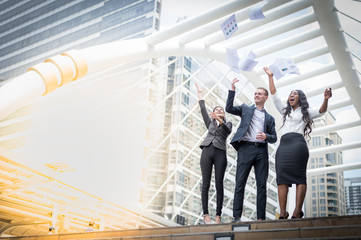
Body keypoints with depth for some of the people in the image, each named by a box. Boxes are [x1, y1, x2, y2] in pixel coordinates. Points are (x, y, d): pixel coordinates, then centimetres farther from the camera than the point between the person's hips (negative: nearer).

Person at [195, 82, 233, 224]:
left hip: (220, 153, -2)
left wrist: (220, 120, -19)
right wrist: (200, 93, 25)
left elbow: (228, 131, -2)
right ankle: (205, 214, -6)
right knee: (206, 184, -5)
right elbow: (203, 109, 21)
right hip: (207, 151, 2)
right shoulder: (210, 123, 26)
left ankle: (218, 215, -5)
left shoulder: (227, 123, 20)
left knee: (219, 184, -6)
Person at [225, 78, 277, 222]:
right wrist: (232, 90, -3)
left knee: (262, 185, -1)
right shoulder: (245, 109, 18)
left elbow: (274, 138, 15)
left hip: (261, 151, 2)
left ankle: (261, 217, 3)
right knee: (240, 183, -8)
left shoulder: (269, 118, 22)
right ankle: (237, 217, -8)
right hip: (246, 148, -2)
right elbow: (229, 109, 2)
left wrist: (266, 136, -8)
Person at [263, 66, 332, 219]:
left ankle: (297, 213, -24)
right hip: (283, 145, 4)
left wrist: (326, 99, -18)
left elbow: (321, 111, 2)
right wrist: (270, 77, 29)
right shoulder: (285, 111, 33)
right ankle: (283, 213, -20)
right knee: (281, 177, -12)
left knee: (299, 176, -16)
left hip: (297, 144, -4)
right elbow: (274, 95, 32)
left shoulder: (306, 113, 20)